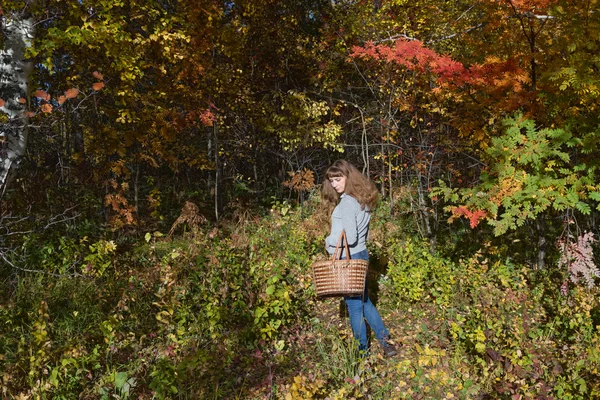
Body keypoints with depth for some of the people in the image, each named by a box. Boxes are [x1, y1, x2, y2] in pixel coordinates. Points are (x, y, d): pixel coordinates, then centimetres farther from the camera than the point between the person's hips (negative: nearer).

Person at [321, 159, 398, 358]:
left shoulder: (347, 203, -20)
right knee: (364, 302, 20)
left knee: (354, 305, 5)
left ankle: (362, 351, 18)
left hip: (348, 259, -9)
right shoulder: (361, 200, 8)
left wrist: (329, 241, -9)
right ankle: (384, 340, 24)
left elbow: (350, 237, -24)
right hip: (360, 254, 9)